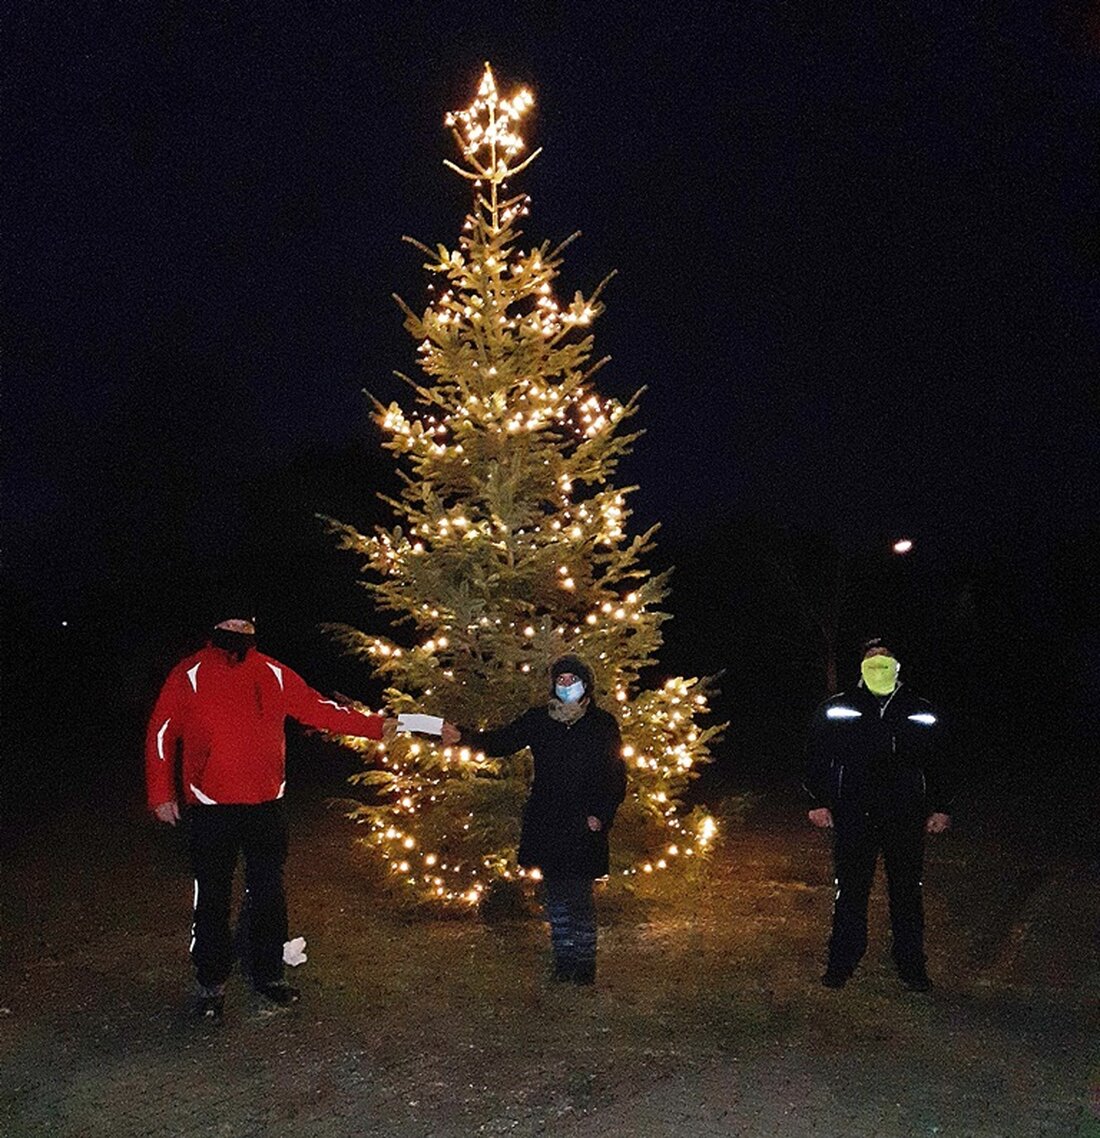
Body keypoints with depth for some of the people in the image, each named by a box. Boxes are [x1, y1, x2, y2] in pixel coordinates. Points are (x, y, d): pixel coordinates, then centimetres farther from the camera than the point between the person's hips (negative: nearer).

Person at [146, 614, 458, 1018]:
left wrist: (377, 726, 0)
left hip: (266, 806, 3)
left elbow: (319, 709, 6)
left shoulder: (273, 674, 5)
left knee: (268, 894, 12)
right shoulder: (190, 675, -4)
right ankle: (211, 984, 22)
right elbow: (161, 734, -1)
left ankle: (267, 973, 29)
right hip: (211, 810, -3)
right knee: (213, 898, 6)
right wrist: (162, 794, -4)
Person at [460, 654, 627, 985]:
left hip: (584, 827, -3)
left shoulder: (603, 724, -3)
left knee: (579, 897, 0)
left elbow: (616, 777, 1)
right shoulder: (539, 719, 3)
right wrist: (465, 737, -12)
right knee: (555, 896, 11)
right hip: (546, 825, 3)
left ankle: (584, 962, 15)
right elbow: (501, 741, 5)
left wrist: (602, 814, -9)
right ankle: (563, 959, 24)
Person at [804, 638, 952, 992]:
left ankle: (911, 965, 21)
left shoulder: (922, 714, 8)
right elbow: (818, 759, 4)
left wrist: (941, 809, 8)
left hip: (906, 819, 1)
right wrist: (820, 802, -3)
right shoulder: (837, 710, 4)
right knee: (851, 892, 6)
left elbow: (938, 764, 13)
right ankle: (842, 962, 18)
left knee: (907, 893, 9)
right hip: (853, 819, -1)